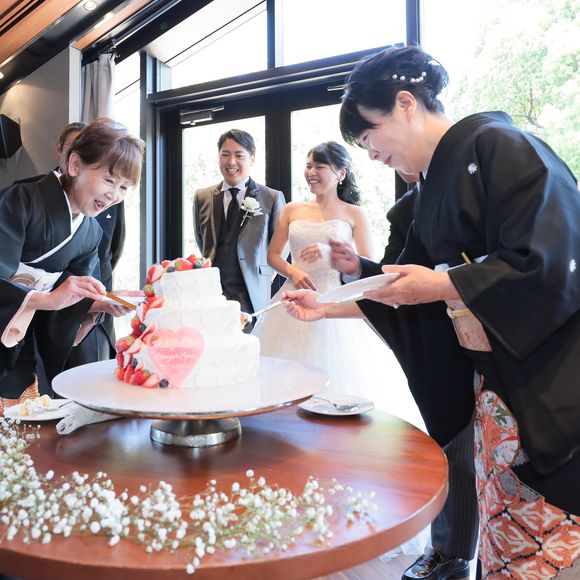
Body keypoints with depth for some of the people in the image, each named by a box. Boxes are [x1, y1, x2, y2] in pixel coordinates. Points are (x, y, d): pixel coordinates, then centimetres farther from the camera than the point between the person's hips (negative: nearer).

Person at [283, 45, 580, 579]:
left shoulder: (497, 145, -12)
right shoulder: (430, 193, 12)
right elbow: (405, 297, 17)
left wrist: (443, 284, -14)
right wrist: (329, 307, 13)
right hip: (498, 389, 7)